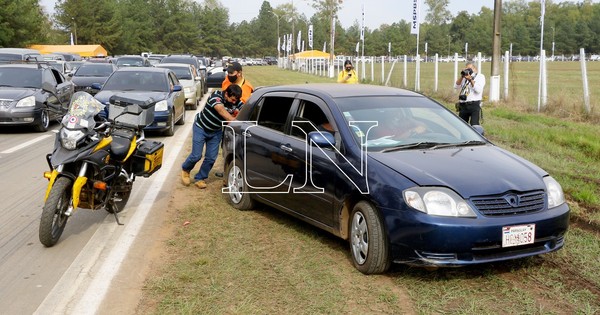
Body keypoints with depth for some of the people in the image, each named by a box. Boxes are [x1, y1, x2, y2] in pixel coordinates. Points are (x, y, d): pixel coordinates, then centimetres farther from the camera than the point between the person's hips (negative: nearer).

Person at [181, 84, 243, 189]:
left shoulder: (237, 103, -13)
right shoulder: (216, 95, -29)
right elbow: (221, 110, -44)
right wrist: (234, 121, -52)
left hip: (216, 132, 5)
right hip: (201, 128, -4)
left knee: (211, 158, 0)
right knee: (196, 155, -4)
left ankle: (200, 178, 20)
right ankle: (185, 170, 27)